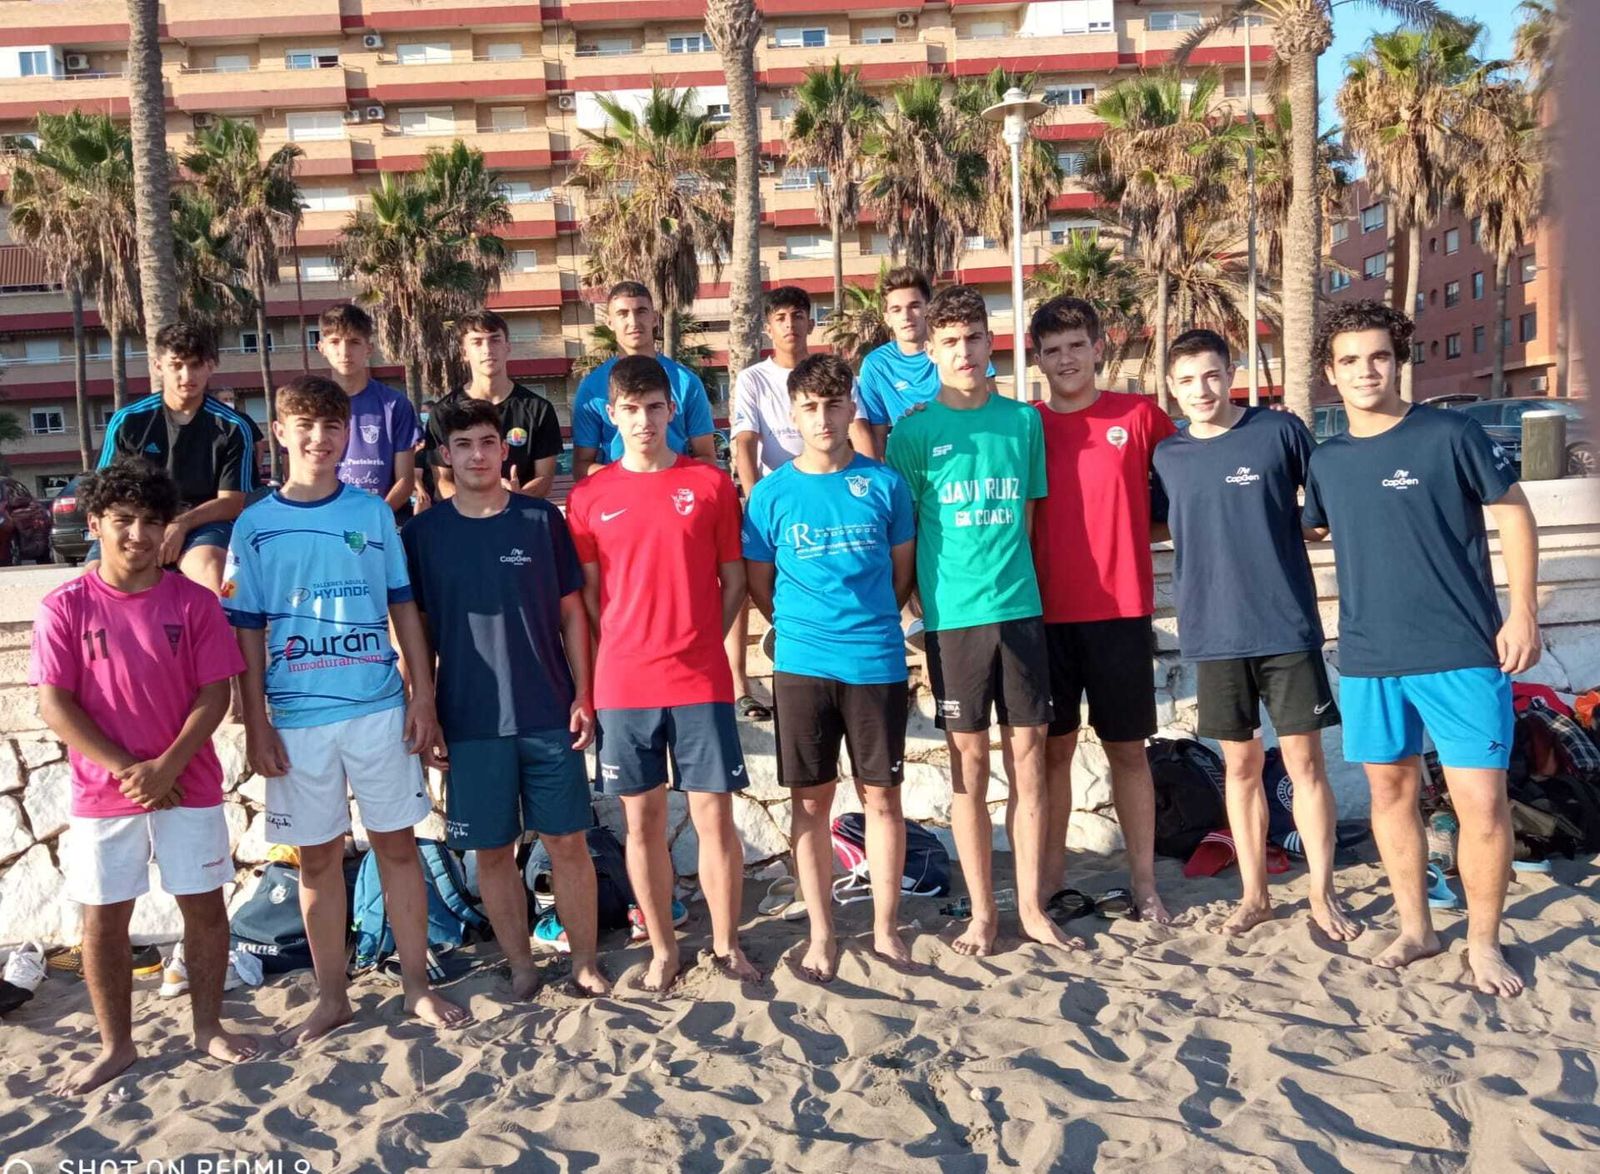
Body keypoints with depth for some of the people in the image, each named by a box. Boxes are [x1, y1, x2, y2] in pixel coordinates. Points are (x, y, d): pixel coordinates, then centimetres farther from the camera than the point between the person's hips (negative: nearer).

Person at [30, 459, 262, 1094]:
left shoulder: (193, 602, -3)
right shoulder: (65, 607, -5)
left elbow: (214, 692, -6)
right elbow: (55, 704, -8)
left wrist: (167, 765, -16)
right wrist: (125, 768, -15)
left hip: (189, 787, 0)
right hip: (102, 795, 0)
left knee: (204, 904, 8)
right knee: (103, 918, 9)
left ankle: (208, 1026, 25)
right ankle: (115, 1045, 25)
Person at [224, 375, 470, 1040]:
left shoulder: (373, 511, 3)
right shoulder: (255, 525, 2)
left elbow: (403, 607, 6)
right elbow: (247, 632, 3)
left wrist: (423, 696, 1)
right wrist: (256, 724, -2)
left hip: (379, 708, 0)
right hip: (298, 717, 0)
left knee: (397, 844, 7)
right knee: (318, 856, 9)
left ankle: (417, 986, 19)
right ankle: (331, 997, 23)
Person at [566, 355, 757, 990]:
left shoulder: (711, 484, 2)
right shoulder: (589, 497, 4)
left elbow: (733, 580, 7)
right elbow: (587, 593, 8)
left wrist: (699, 644, 0)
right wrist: (623, 653, 0)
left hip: (701, 682, -1)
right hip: (623, 686, 1)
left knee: (714, 816, 4)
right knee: (642, 821, 9)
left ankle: (727, 943, 21)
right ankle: (663, 949, 24)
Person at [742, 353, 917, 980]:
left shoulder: (884, 483, 1)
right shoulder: (772, 492, 0)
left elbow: (903, 568, 10)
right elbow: (758, 582, 8)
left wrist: (870, 622, 9)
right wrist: (803, 626, 7)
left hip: (877, 662, 0)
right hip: (802, 665, 0)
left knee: (881, 794, 7)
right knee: (811, 799, 7)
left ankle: (885, 927, 22)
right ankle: (821, 934, 20)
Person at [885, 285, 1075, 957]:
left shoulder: (1023, 420, 8)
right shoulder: (914, 431, 0)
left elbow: (1027, 513, 15)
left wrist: (1008, 572, 9)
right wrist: (927, 593, -3)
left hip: (1020, 607, 2)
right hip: (954, 616, -2)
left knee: (1028, 758, 6)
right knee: (969, 763, 5)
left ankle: (1031, 908, 18)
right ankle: (982, 912, 17)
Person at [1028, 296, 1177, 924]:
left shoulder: (1140, 416, 2)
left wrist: (1135, 535, 4)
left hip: (1122, 609, 0)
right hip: (1048, 611, 1)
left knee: (1128, 748, 8)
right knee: (1054, 746, 8)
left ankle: (1144, 882, 17)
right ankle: (1050, 878, 17)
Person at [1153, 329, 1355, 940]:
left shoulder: (1280, 430, -2)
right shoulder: (1167, 455, 5)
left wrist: (1287, 525, -3)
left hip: (1288, 625, -2)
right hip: (1214, 632, 2)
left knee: (1304, 760, 2)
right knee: (1241, 765, 11)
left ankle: (1323, 894, 15)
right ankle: (1254, 894, 23)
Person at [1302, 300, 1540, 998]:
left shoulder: (1450, 435, -5)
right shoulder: (1326, 461, 7)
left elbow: (1513, 516, -1)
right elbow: (1311, 529, 24)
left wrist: (1522, 611, -7)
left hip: (1461, 652, -4)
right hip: (1368, 657, 4)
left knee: (1481, 800, -4)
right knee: (1390, 789, 12)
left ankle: (1483, 942, 15)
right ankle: (1415, 927, 28)